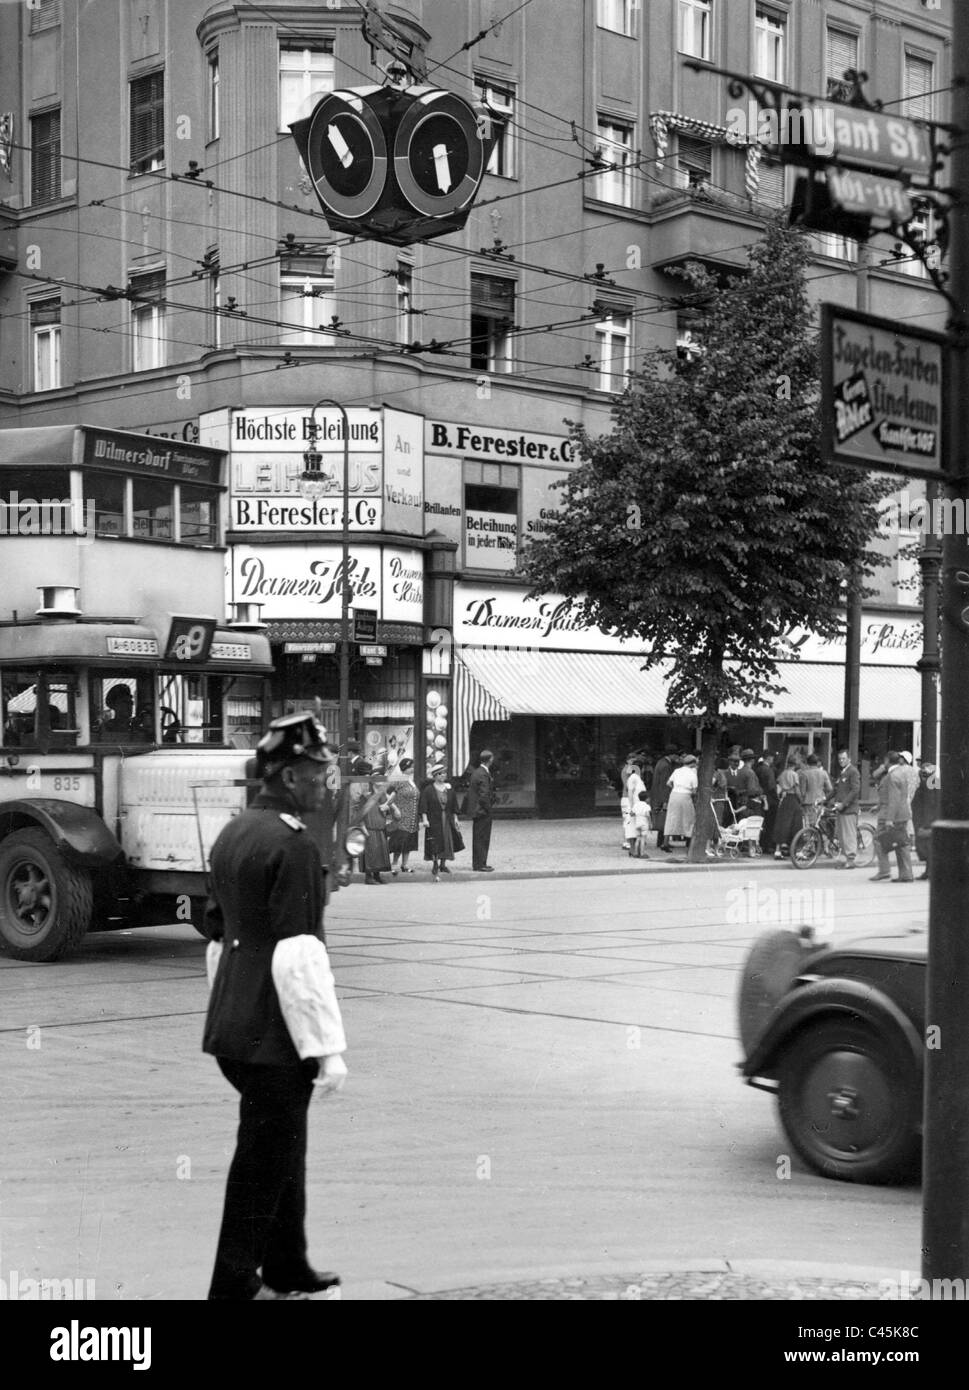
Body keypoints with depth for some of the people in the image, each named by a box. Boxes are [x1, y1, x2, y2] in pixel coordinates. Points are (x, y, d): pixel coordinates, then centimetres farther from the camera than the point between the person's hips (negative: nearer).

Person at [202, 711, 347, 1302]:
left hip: (233, 1029, 9)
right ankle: (234, 1285, 9)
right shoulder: (294, 846, -18)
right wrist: (328, 1047, -18)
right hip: (275, 1034, -9)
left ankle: (288, 1273, 34)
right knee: (264, 1163, 1)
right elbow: (299, 956, -22)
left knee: (282, 1149, 21)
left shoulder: (232, 835, 10)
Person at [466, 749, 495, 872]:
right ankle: (480, 865, 0)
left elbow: (470, 789, 15)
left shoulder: (475, 772, 10)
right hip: (482, 811, -10)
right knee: (482, 838, -3)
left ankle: (477, 863, 24)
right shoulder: (483, 774, -20)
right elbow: (484, 795, -23)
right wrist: (488, 808, -12)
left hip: (475, 810, 10)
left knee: (478, 838, 16)